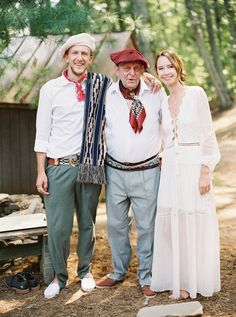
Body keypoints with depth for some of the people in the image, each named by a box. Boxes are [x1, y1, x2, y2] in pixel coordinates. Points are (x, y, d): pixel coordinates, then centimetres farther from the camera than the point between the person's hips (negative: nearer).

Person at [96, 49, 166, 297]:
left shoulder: (156, 93, -2)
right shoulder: (106, 95, -1)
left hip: (147, 171, -2)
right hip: (115, 171, 2)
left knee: (146, 226, 4)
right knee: (115, 224, 12)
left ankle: (146, 276, 20)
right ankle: (119, 271, 31)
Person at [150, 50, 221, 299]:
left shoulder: (196, 94, -3)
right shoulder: (163, 102, 13)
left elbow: (208, 135, -7)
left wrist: (205, 172, -12)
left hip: (194, 166, -5)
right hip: (170, 168, 5)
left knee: (195, 225, 2)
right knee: (170, 225, 6)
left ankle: (195, 282, 16)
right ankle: (177, 279, 20)